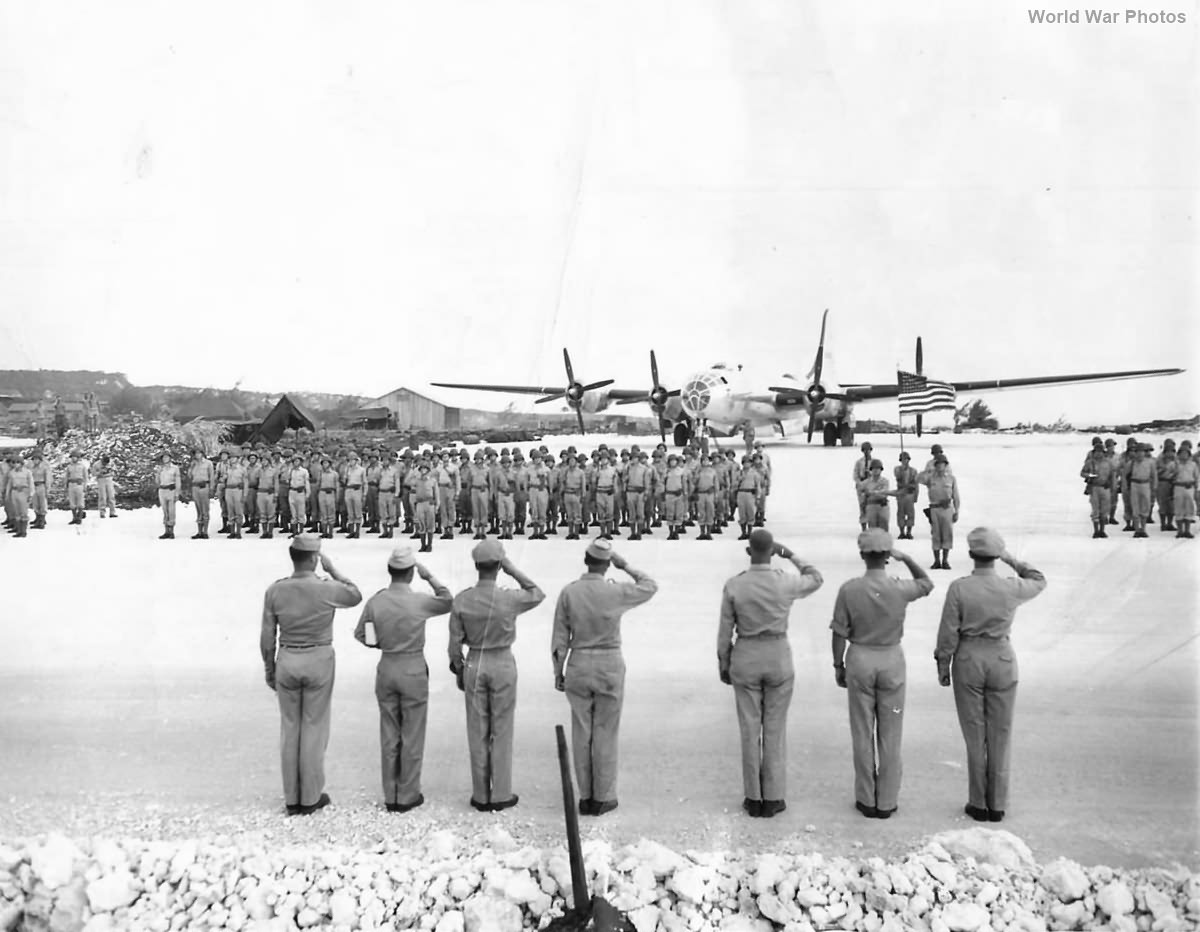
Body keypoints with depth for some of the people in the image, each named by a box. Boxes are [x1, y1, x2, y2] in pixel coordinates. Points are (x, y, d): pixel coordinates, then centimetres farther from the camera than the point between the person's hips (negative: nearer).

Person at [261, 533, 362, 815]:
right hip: (318, 662, -3)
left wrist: (269, 670, 12)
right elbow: (355, 597, 6)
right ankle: (310, 797, 16)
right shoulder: (327, 589, -16)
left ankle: (292, 798, 20)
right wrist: (332, 570, 6)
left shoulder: (275, 590, -9)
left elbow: (267, 637, -2)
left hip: (287, 662, 3)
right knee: (314, 729, 8)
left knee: (290, 729, 13)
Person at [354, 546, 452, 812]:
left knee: (389, 736, 13)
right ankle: (408, 796, 16)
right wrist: (429, 577, 8)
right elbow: (448, 602, 5)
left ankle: (391, 796, 20)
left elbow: (361, 634, 7)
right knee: (412, 737, 8)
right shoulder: (420, 601, -16)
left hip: (386, 670, 4)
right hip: (413, 672, -4)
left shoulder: (375, 601, -7)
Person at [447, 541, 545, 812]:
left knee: (477, 732, 11)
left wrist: (459, 672, 12)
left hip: (474, 665, 2)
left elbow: (455, 643, -4)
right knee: (502, 732, 9)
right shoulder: (510, 599, -18)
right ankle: (500, 795, 15)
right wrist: (513, 570, -4)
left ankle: (481, 796, 19)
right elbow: (538, 595, 4)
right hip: (503, 665, -2)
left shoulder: (461, 599, -11)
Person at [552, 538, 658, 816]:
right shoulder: (616, 591, -13)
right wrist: (625, 566, 8)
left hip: (578, 667, 2)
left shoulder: (568, 592, -7)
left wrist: (558, 672, 6)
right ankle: (603, 798, 15)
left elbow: (560, 637, -3)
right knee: (605, 734, 8)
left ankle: (585, 797, 18)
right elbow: (650, 587, 6)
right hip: (609, 667, -2)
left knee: (582, 733, 11)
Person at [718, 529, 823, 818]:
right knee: (775, 730, 11)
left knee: (749, 729, 10)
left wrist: (723, 665, 9)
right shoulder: (786, 583, -13)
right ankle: (773, 799, 17)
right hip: (779, 659, 0)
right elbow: (816, 580, 10)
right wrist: (791, 555, 14)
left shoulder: (733, 586, -13)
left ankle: (754, 799, 18)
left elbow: (725, 631, -5)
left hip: (745, 659, 0)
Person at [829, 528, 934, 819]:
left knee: (862, 733, 10)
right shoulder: (900, 589, -14)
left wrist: (838, 666, 4)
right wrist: (905, 557, 4)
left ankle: (866, 800, 18)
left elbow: (839, 634, -8)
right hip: (892, 660, 0)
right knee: (890, 734, 10)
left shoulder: (849, 590, -15)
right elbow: (927, 584, 10)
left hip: (859, 661, 0)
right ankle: (886, 801, 17)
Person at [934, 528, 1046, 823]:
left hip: (968, 660, -1)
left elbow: (948, 633, -11)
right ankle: (997, 804, 19)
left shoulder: (959, 588, -16)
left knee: (975, 736, 10)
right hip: (1002, 660, 1)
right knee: (999, 735, 12)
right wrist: (1013, 560, 13)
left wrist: (943, 666, 2)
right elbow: (1039, 581, 12)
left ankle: (978, 804, 18)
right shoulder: (1012, 588, -11)